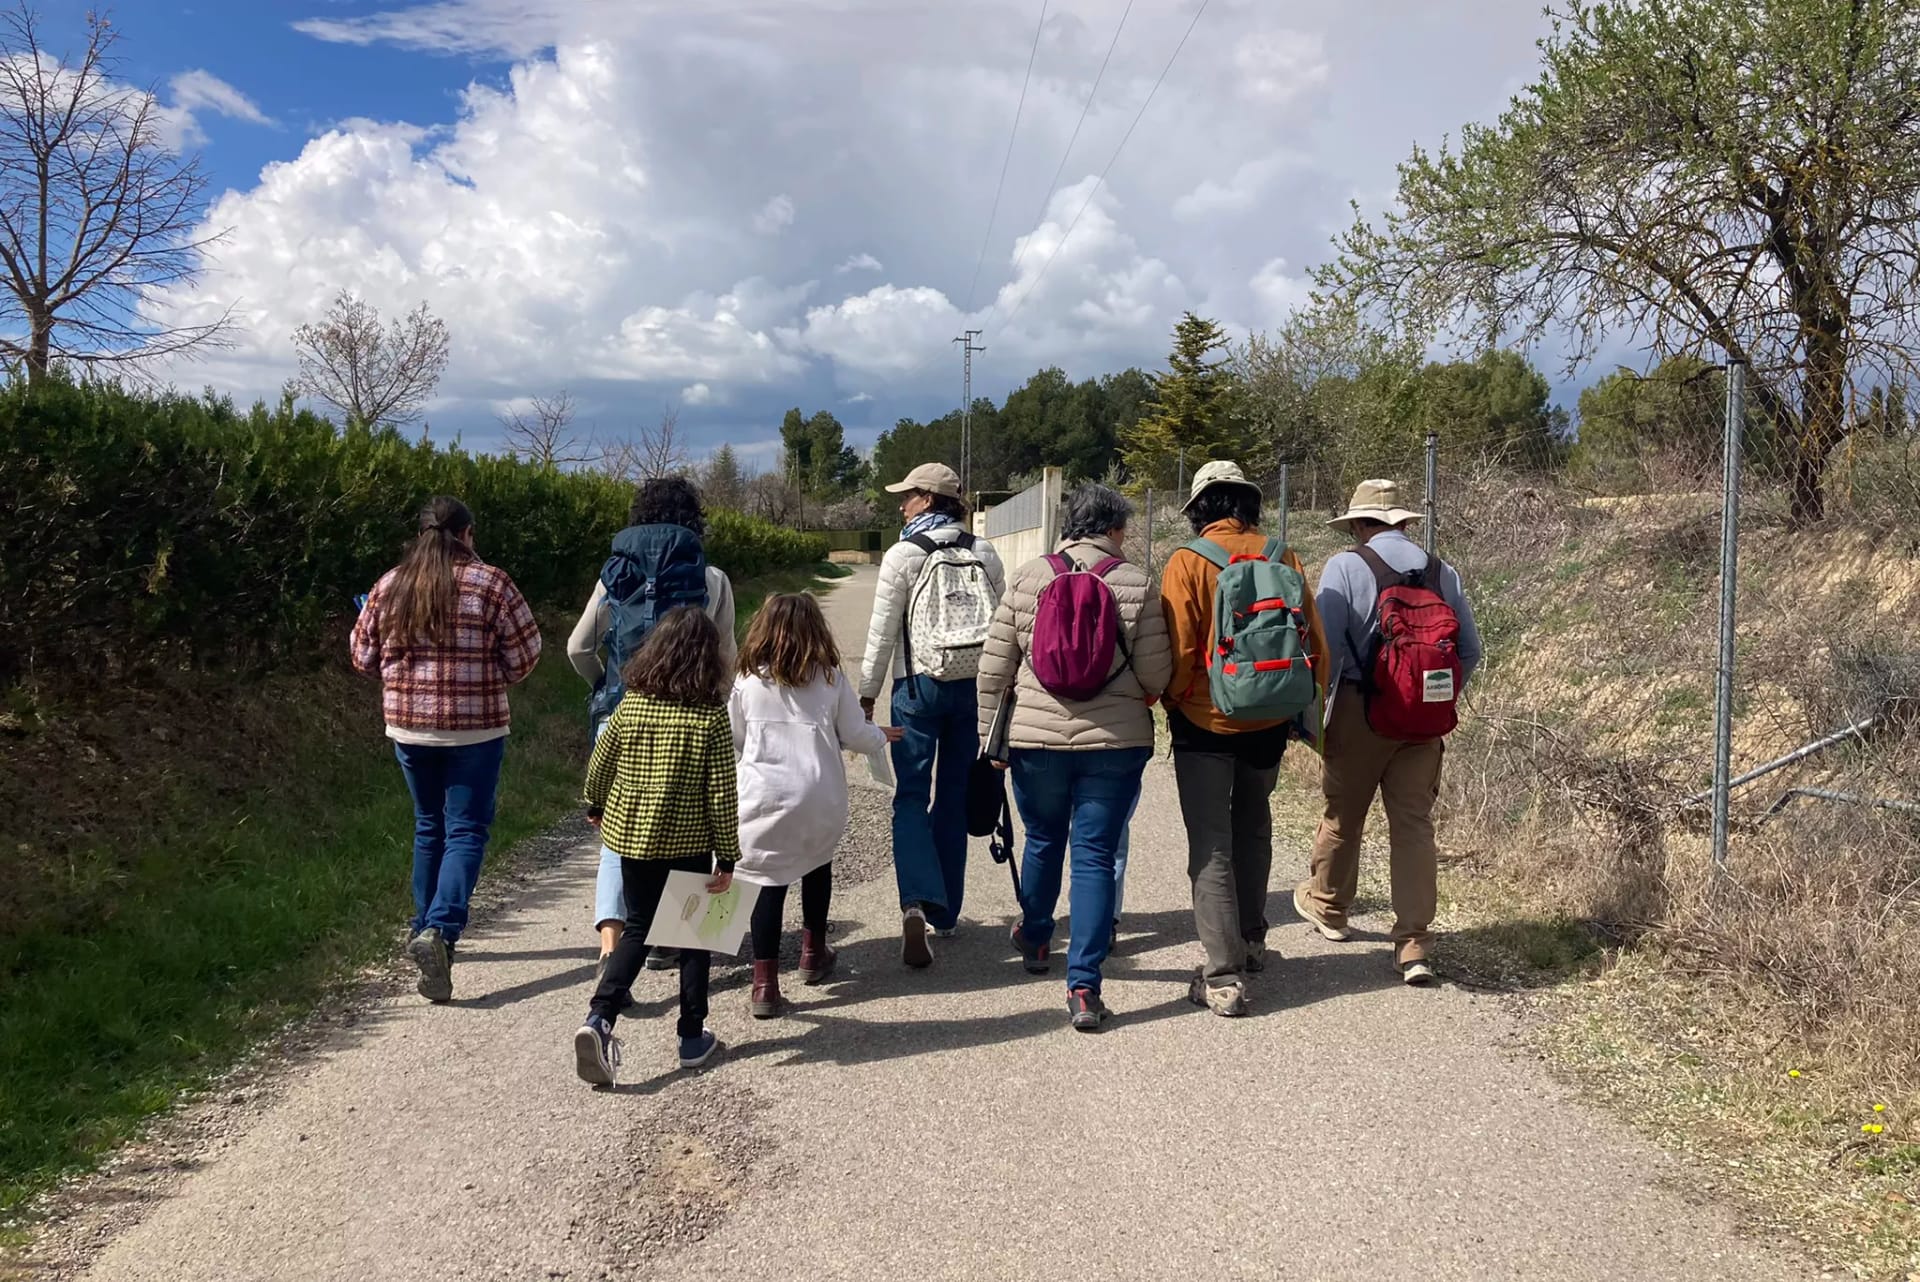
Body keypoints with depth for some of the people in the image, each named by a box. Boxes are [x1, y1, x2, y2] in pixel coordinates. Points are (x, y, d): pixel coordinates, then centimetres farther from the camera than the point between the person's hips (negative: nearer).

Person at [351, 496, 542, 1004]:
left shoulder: (388, 586, 2)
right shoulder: (491, 584, -8)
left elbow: (363, 657, 8)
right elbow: (525, 656, -6)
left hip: (408, 726, 4)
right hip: (475, 728, -4)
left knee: (429, 828, 19)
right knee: (466, 832, 1)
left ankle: (426, 929, 28)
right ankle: (440, 929, -17)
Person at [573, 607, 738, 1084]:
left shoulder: (631, 704, -4)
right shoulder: (712, 716, -14)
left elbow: (600, 763, 6)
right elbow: (721, 794, -13)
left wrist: (595, 807, 26)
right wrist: (728, 857, -5)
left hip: (631, 836, 3)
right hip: (689, 843, -3)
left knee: (636, 929, 15)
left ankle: (599, 1017, -3)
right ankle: (693, 1036, 21)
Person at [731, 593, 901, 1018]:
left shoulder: (747, 682, -1)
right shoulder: (831, 680, -2)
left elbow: (733, 741, 7)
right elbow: (856, 735, 3)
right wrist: (882, 736, 24)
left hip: (763, 797, -1)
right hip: (820, 799, 1)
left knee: (770, 880, 4)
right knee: (817, 865, 25)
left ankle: (765, 982, 0)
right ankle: (813, 951, 37)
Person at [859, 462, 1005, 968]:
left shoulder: (902, 555, -7)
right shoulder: (985, 554, 5)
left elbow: (883, 632, -6)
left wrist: (866, 693, 3)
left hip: (919, 686, -4)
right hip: (975, 685, 4)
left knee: (911, 796, -1)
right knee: (954, 798, 13)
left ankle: (917, 903, -21)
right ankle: (944, 912, 22)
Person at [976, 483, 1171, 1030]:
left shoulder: (1027, 579, 0)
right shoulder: (1136, 584, -5)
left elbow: (993, 668, 0)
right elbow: (1155, 674, -5)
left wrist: (990, 734, 9)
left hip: (1036, 739, 2)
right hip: (1115, 741, -2)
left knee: (1043, 841, 22)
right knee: (1095, 855, 4)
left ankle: (1034, 939, 44)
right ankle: (1084, 988, 1)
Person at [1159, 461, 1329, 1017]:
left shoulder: (1188, 561, -11)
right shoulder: (1283, 558, 1)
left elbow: (1177, 648, -14)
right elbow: (1314, 643, 4)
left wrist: (1173, 703, 5)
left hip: (1205, 724, -4)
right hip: (1269, 723, 5)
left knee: (1211, 847, 0)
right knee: (1252, 830, 24)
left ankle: (1223, 976, -3)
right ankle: (1251, 940, 37)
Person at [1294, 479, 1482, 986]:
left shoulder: (1346, 566, -8)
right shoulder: (1442, 571, 5)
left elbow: (1324, 646, -13)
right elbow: (1470, 650, 9)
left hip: (1360, 710, -3)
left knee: (1343, 814, 15)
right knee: (1414, 822, 5)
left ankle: (1327, 907, 37)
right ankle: (1414, 943, 2)